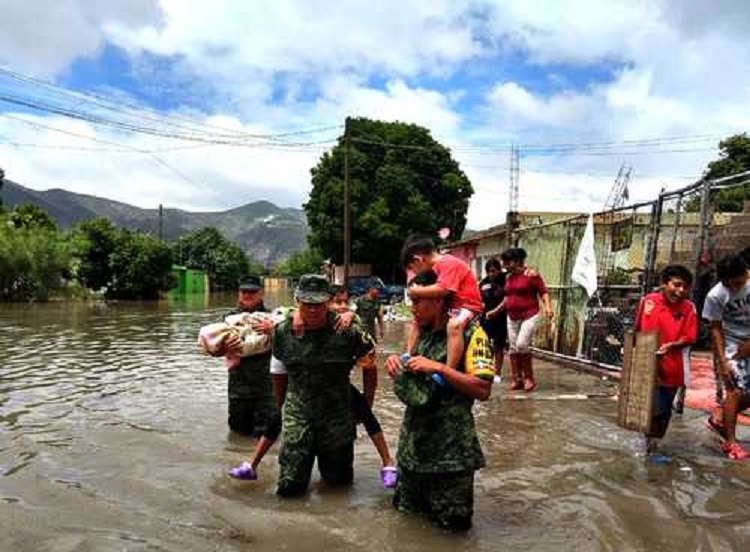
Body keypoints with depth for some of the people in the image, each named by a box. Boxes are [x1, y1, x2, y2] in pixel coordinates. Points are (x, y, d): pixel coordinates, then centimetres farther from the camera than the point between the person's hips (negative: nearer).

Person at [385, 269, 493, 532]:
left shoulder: (470, 333, -13)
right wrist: (397, 361, -1)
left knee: (452, 521, 6)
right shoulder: (423, 332, 9)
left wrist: (439, 367, -25)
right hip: (413, 440, 7)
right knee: (406, 509, 18)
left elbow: (483, 390, -19)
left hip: (450, 447, -7)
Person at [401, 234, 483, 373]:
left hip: (466, 306, -11)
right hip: (450, 307, 11)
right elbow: (434, 293, 6)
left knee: (454, 325, -41)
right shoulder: (437, 266, 10)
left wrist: (415, 291, -22)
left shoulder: (448, 263, -20)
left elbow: (441, 290, -33)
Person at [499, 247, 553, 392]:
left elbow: (543, 292, -9)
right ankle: (517, 379, 13)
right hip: (512, 318, 7)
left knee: (522, 345, -17)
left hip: (529, 316, -6)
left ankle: (529, 378, -1)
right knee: (513, 348, 5)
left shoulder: (531, 275, -8)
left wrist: (548, 307, -24)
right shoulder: (508, 277, 10)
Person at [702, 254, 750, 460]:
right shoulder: (715, 296, -19)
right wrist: (722, 361, -16)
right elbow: (715, 328, -12)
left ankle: (720, 420, 26)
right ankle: (730, 441, 0)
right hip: (730, 343, -4)